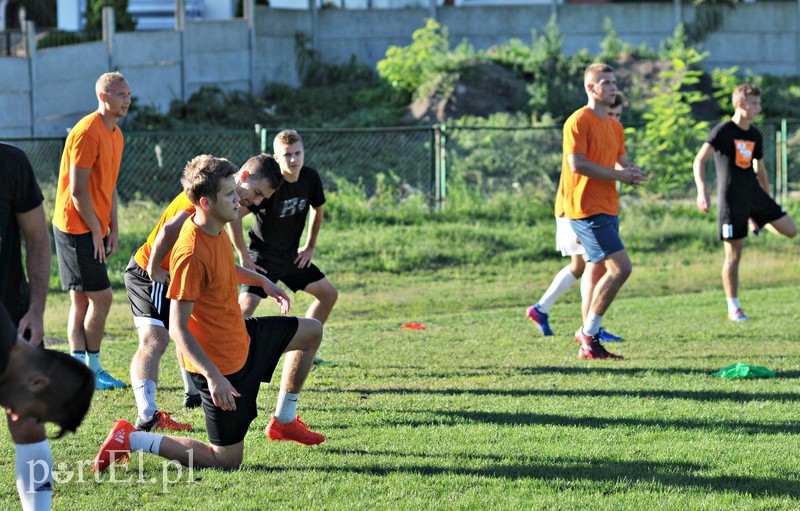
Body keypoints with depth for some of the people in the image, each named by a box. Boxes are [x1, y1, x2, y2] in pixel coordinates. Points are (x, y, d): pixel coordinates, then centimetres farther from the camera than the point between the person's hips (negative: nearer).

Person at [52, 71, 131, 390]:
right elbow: (78, 190, -19)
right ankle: (90, 368, 0)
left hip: (95, 229, 9)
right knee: (101, 297, -9)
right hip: (77, 228, -9)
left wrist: (113, 227, 9)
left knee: (82, 301, 9)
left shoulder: (115, 134, 13)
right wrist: (96, 232, -15)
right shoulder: (87, 132, -17)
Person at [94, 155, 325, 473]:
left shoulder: (216, 229, -2)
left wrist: (261, 281, 24)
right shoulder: (191, 253, -31)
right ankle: (130, 440, 3)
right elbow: (178, 327, -30)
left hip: (241, 337, 10)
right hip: (220, 361, -10)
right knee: (227, 459, -2)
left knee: (311, 331, 23)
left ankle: (283, 421, 32)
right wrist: (213, 377, -34)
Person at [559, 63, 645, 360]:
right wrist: (618, 175, -15)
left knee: (598, 273, 11)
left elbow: (620, 162, 25)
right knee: (620, 268, -15)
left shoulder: (614, 126, 17)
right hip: (586, 209, -9)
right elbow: (577, 164, -19)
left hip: (606, 209, 9)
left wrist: (631, 172, 1)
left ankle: (589, 345, 16)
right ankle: (588, 332, -7)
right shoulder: (578, 121, -11)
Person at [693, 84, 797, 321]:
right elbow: (699, 161, -15)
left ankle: (761, 222, 27)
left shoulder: (755, 135, 12)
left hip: (754, 194, 6)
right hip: (731, 199, -6)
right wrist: (702, 191, -28)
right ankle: (733, 308, 5)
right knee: (734, 254, -4)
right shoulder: (723, 130, -8)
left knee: (791, 230, -5)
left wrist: (767, 202, 24)